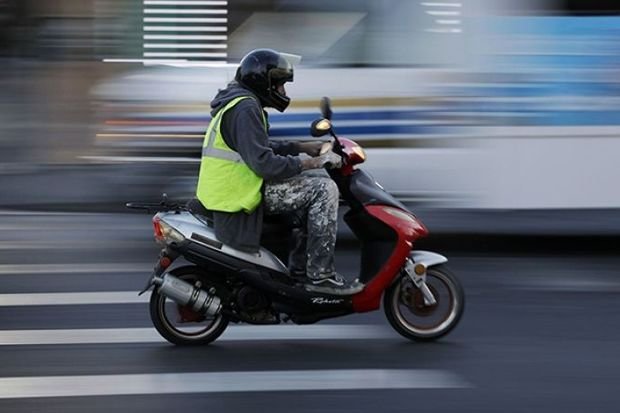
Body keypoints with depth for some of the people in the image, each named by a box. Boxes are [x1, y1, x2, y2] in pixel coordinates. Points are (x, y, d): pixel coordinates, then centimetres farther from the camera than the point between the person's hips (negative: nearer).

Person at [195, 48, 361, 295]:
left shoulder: (242, 103, 18)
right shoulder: (245, 108, -16)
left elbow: (259, 147, 29)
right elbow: (263, 162, -24)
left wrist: (301, 147, 20)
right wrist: (309, 163, -18)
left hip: (235, 186, 11)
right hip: (242, 191, -11)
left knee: (316, 188, 20)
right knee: (324, 190, -17)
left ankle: (300, 267, 17)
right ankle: (320, 274, -17)